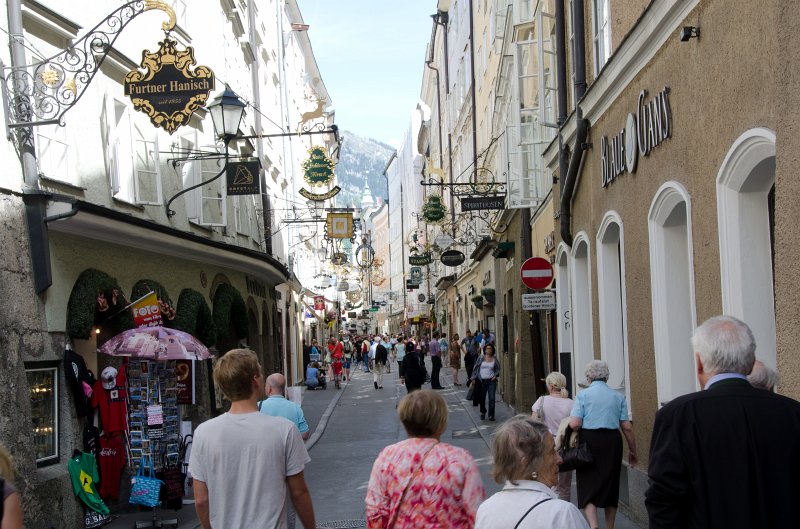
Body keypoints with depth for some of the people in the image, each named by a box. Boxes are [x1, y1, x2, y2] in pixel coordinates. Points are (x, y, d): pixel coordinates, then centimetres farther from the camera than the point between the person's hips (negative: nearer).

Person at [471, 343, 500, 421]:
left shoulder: (494, 359, 5)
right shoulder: (481, 358, 2)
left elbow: (498, 369, 16)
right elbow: (475, 368, 5)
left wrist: (495, 375, -2)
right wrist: (473, 378, 2)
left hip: (491, 381, 0)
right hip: (482, 381, 0)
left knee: (492, 398, -8)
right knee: (482, 398, 9)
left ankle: (491, 415, -1)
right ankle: (483, 413, 31)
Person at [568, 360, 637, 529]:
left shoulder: (583, 395, -2)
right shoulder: (618, 396, 6)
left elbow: (574, 424, -12)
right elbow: (627, 427, 4)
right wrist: (632, 450, 14)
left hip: (589, 440, -3)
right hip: (612, 441, 3)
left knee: (588, 486, 1)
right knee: (611, 485, 15)